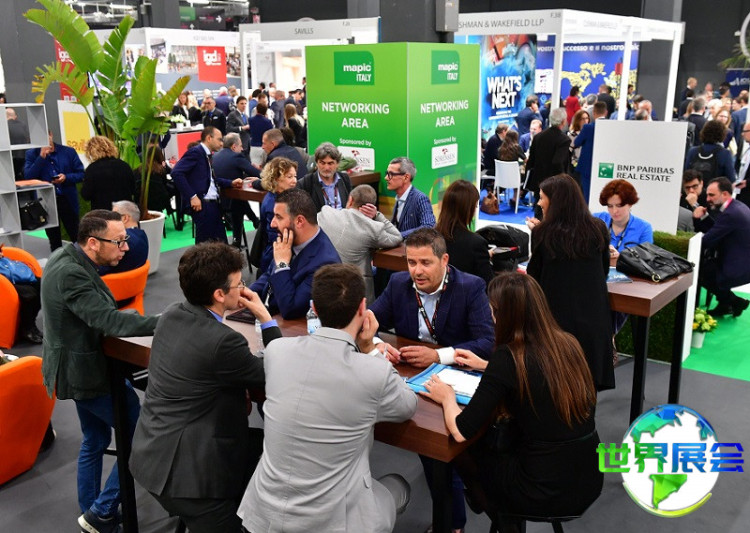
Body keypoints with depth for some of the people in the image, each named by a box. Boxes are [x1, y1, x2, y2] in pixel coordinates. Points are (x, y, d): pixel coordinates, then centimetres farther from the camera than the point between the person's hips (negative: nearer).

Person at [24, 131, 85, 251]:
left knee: (76, 237, 7)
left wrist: (66, 177, -17)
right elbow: (28, 177, -10)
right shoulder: (32, 154, 1)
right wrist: (41, 157, -17)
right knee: (54, 240, 12)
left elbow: (81, 174, 2)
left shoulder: (68, 152, 1)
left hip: (68, 200, 0)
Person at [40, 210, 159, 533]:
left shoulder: (65, 257, 1)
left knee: (96, 439, 23)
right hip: (85, 373, -10)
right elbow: (109, 320, -34)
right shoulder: (72, 275, -29)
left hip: (79, 366, 10)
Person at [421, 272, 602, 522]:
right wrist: (487, 366, 25)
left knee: (463, 453, 20)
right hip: (591, 482, 6)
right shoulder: (567, 343, -1)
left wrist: (447, 397, 1)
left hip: (546, 495, -6)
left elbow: (461, 432, -19)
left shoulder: (507, 358, -20)